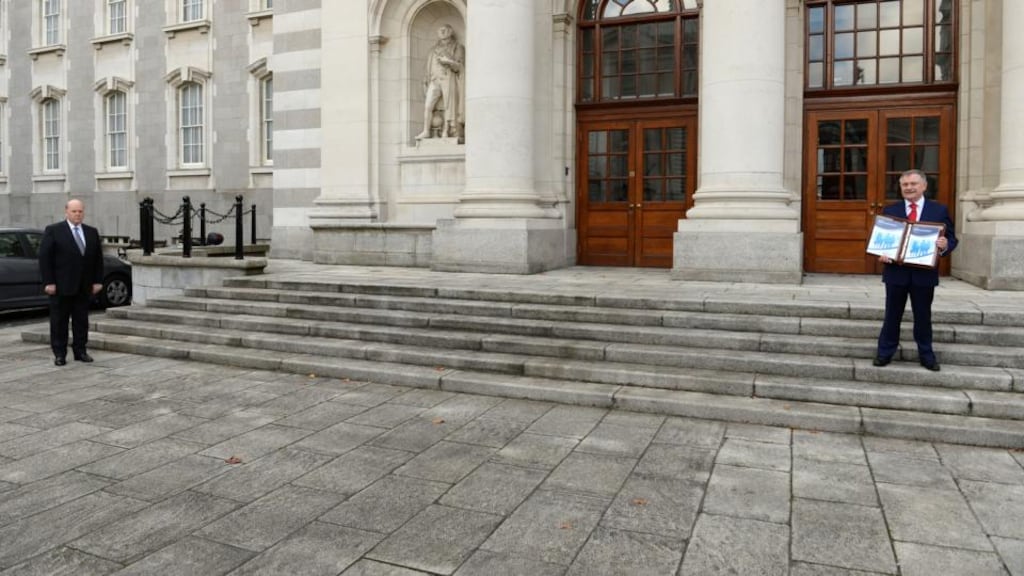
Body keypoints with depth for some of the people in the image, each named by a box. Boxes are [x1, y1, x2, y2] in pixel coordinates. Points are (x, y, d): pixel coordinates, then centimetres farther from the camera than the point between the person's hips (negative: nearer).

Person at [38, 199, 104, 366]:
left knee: (82, 320, 7)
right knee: (59, 321, 3)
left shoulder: (92, 232, 10)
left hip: (84, 287, 4)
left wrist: (98, 280, 4)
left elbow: (98, 258, 11)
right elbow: (44, 257, -6)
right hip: (61, 286, -4)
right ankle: (59, 354, 9)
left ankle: (80, 351, 15)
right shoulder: (53, 231, -3)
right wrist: (48, 282, -12)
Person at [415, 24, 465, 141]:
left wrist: (448, 62, -18)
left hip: (448, 80, -4)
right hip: (434, 81, 4)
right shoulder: (434, 49, 26)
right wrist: (425, 82, 15)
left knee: (448, 106, -9)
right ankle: (426, 131, -8)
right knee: (427, 106, -8)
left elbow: (458, 66, 0)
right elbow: (429, 67, 24)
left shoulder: (457, 48, 11)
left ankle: (446, 132, -8)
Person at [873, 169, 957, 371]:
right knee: (892, 315, 9)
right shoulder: (890, 210, 5)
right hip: (895, 271, 0)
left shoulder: (939, 210, 3)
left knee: (923, 316, 10)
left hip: (924, 272, 0)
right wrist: (881, 253, -15)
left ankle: (926, 354, 23)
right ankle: (885, 352, 18)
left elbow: (951, 239, 2)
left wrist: (945, 245, -20)